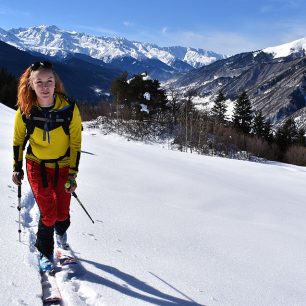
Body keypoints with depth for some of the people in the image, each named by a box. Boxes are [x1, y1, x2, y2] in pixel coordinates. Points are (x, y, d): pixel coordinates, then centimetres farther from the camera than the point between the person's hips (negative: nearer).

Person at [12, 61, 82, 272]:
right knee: (48, 213, -5)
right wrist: (17, 167, 5)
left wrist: (72, 174, -10)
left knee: (62, 213, 9)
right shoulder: (25, 110, -16)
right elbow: (18, 139, 1)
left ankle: (60, 230, 47)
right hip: (37, 166, 0)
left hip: (63, 167, 1)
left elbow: (76, 143, -10)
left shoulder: (69, 108, -20)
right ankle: (45, 253, 22)